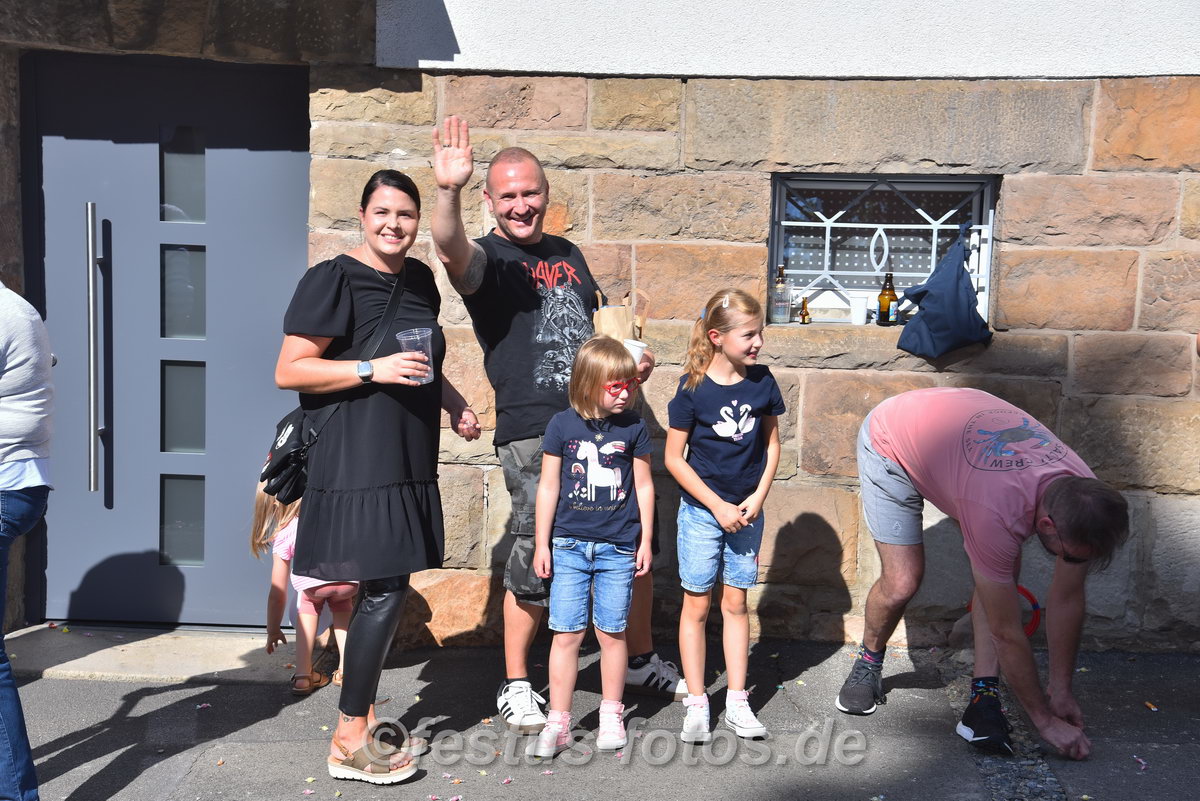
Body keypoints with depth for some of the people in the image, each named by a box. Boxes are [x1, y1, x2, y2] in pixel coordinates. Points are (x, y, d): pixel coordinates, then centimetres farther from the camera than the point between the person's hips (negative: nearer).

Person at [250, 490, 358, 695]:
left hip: (313, 579, -2)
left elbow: (278, 594, 32)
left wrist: (273, 631, 44)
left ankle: (302, 676, 24)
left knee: (308, 606, 33)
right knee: (342, 606, 35)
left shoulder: (283, 536, 28)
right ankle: (345, 670, 26)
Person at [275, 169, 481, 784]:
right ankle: (349, 743, 8)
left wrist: (453, 403, 10)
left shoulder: (420, 279, 13)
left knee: (388, 588, 11)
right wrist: (374, 370, -20)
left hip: (408, 459, 7)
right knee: (385, 590, -7)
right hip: (358, 461, -7)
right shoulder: (334, 279, -9)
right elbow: (288, 371, -13)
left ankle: (361, 719, 27)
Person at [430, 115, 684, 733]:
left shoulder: (568, 255, 18)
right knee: (536, 558, -2)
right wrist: (448, 191, -46)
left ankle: (642, 662, 35)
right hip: (533, 434, -6)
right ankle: (515, 687, 20)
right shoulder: (487, 259, -2)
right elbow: (451, 249, -27)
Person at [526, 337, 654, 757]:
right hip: (569, 545, 0)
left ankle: (611, 716, 26)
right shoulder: (562, 424, -3)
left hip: (618, 548, 1)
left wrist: (645, 540, 6)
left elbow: (643, 486, 7)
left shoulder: (634, 428, 0)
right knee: (567, 633, 3)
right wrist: (542, 544, 1)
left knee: (612, 632, 9)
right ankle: (557, 722, 14)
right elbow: (548, 486, 1)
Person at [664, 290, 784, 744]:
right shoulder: (693, 388, -14)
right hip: (701, 510, -3)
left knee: (735, 604, 12)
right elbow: (674, 457, -11)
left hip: (746, 511, 3)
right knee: (696, 605, 5)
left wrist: (758, 496, -5)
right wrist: (718, 506, -13)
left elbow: (771, 443, 7)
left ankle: (737, 703, 21)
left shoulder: (762, 382, -3)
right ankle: (696, 705, 15)